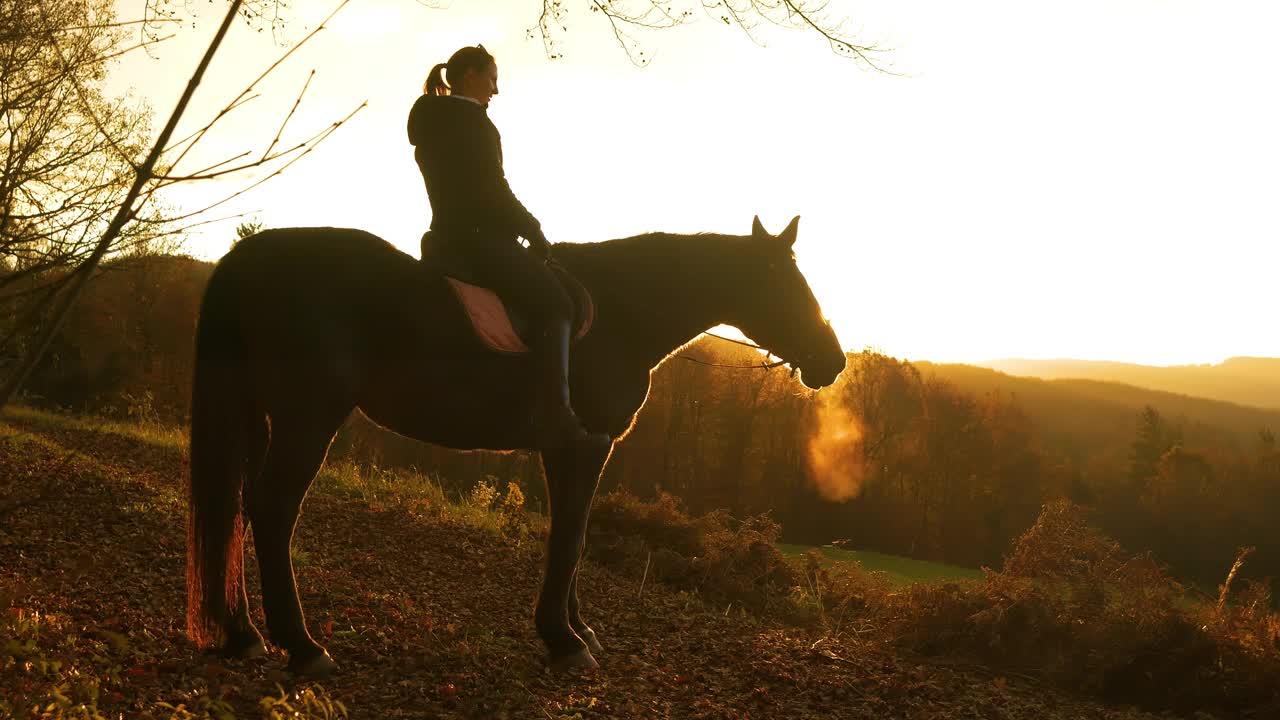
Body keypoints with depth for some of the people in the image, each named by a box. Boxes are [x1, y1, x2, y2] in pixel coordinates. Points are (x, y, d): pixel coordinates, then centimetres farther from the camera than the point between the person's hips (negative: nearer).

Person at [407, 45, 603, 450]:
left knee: (544, 299, 22)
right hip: (476, 236, -11)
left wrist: (522, 228, 18)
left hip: (447, 235, 11)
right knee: (555, 303, -12)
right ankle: (555, 420, -24)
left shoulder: (431, 123, 21)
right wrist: (534, 231, -2)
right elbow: (493, 190, -15)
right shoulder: (471, 118, -9)